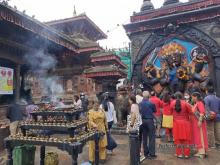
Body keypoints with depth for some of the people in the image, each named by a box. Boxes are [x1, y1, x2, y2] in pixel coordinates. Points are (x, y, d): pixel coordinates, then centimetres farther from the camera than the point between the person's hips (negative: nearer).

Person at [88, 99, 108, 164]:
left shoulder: (102, 110, 5)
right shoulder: (90, 112, -6)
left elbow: (105, 120, 11)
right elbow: (90, 121, -17)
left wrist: (106, 128, 12)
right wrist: (96, 126, -32)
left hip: (102, 130, 3)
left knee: (103, 144, 10)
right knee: (93, 145, 5)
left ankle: (102, 157, 27)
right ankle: (92, 159, 19)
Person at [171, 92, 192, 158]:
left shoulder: (172, 103, -6)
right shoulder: (185, 103, -12)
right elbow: (190, 111, -6)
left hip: (176, 123, 1)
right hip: (185, 122, -1)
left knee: (178, 138, 10)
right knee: (186, 138, 10)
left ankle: (179, 154, 16)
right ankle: (186, 154, 17)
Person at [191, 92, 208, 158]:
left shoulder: (200, 103, -13)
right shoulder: (196, 104, 14)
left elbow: (202, 112, -22)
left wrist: (200, 121, -26)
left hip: (199, 122, -9)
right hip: (195, 123, 9)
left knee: (200, 136, -3)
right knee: (197, 137, 13)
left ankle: (202, 152, 4)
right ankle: (199, 151, 22)